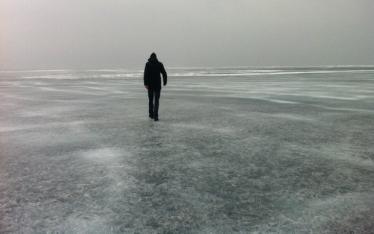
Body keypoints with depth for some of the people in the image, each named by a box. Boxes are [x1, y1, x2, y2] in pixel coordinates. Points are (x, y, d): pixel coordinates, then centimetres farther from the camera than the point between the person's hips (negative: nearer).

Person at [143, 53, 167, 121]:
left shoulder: (148, 64, -1)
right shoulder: (160, 64, 3)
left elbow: (146, 74, -11)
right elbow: (164, 74, 5)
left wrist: (145, 84, -13)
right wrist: (165, 82, 17)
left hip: (150, 85, 0)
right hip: (157, 85, 0)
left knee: (150, 100, 15)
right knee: (156, 100, -1)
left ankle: (151, 114, 23)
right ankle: (155, 116, -12)